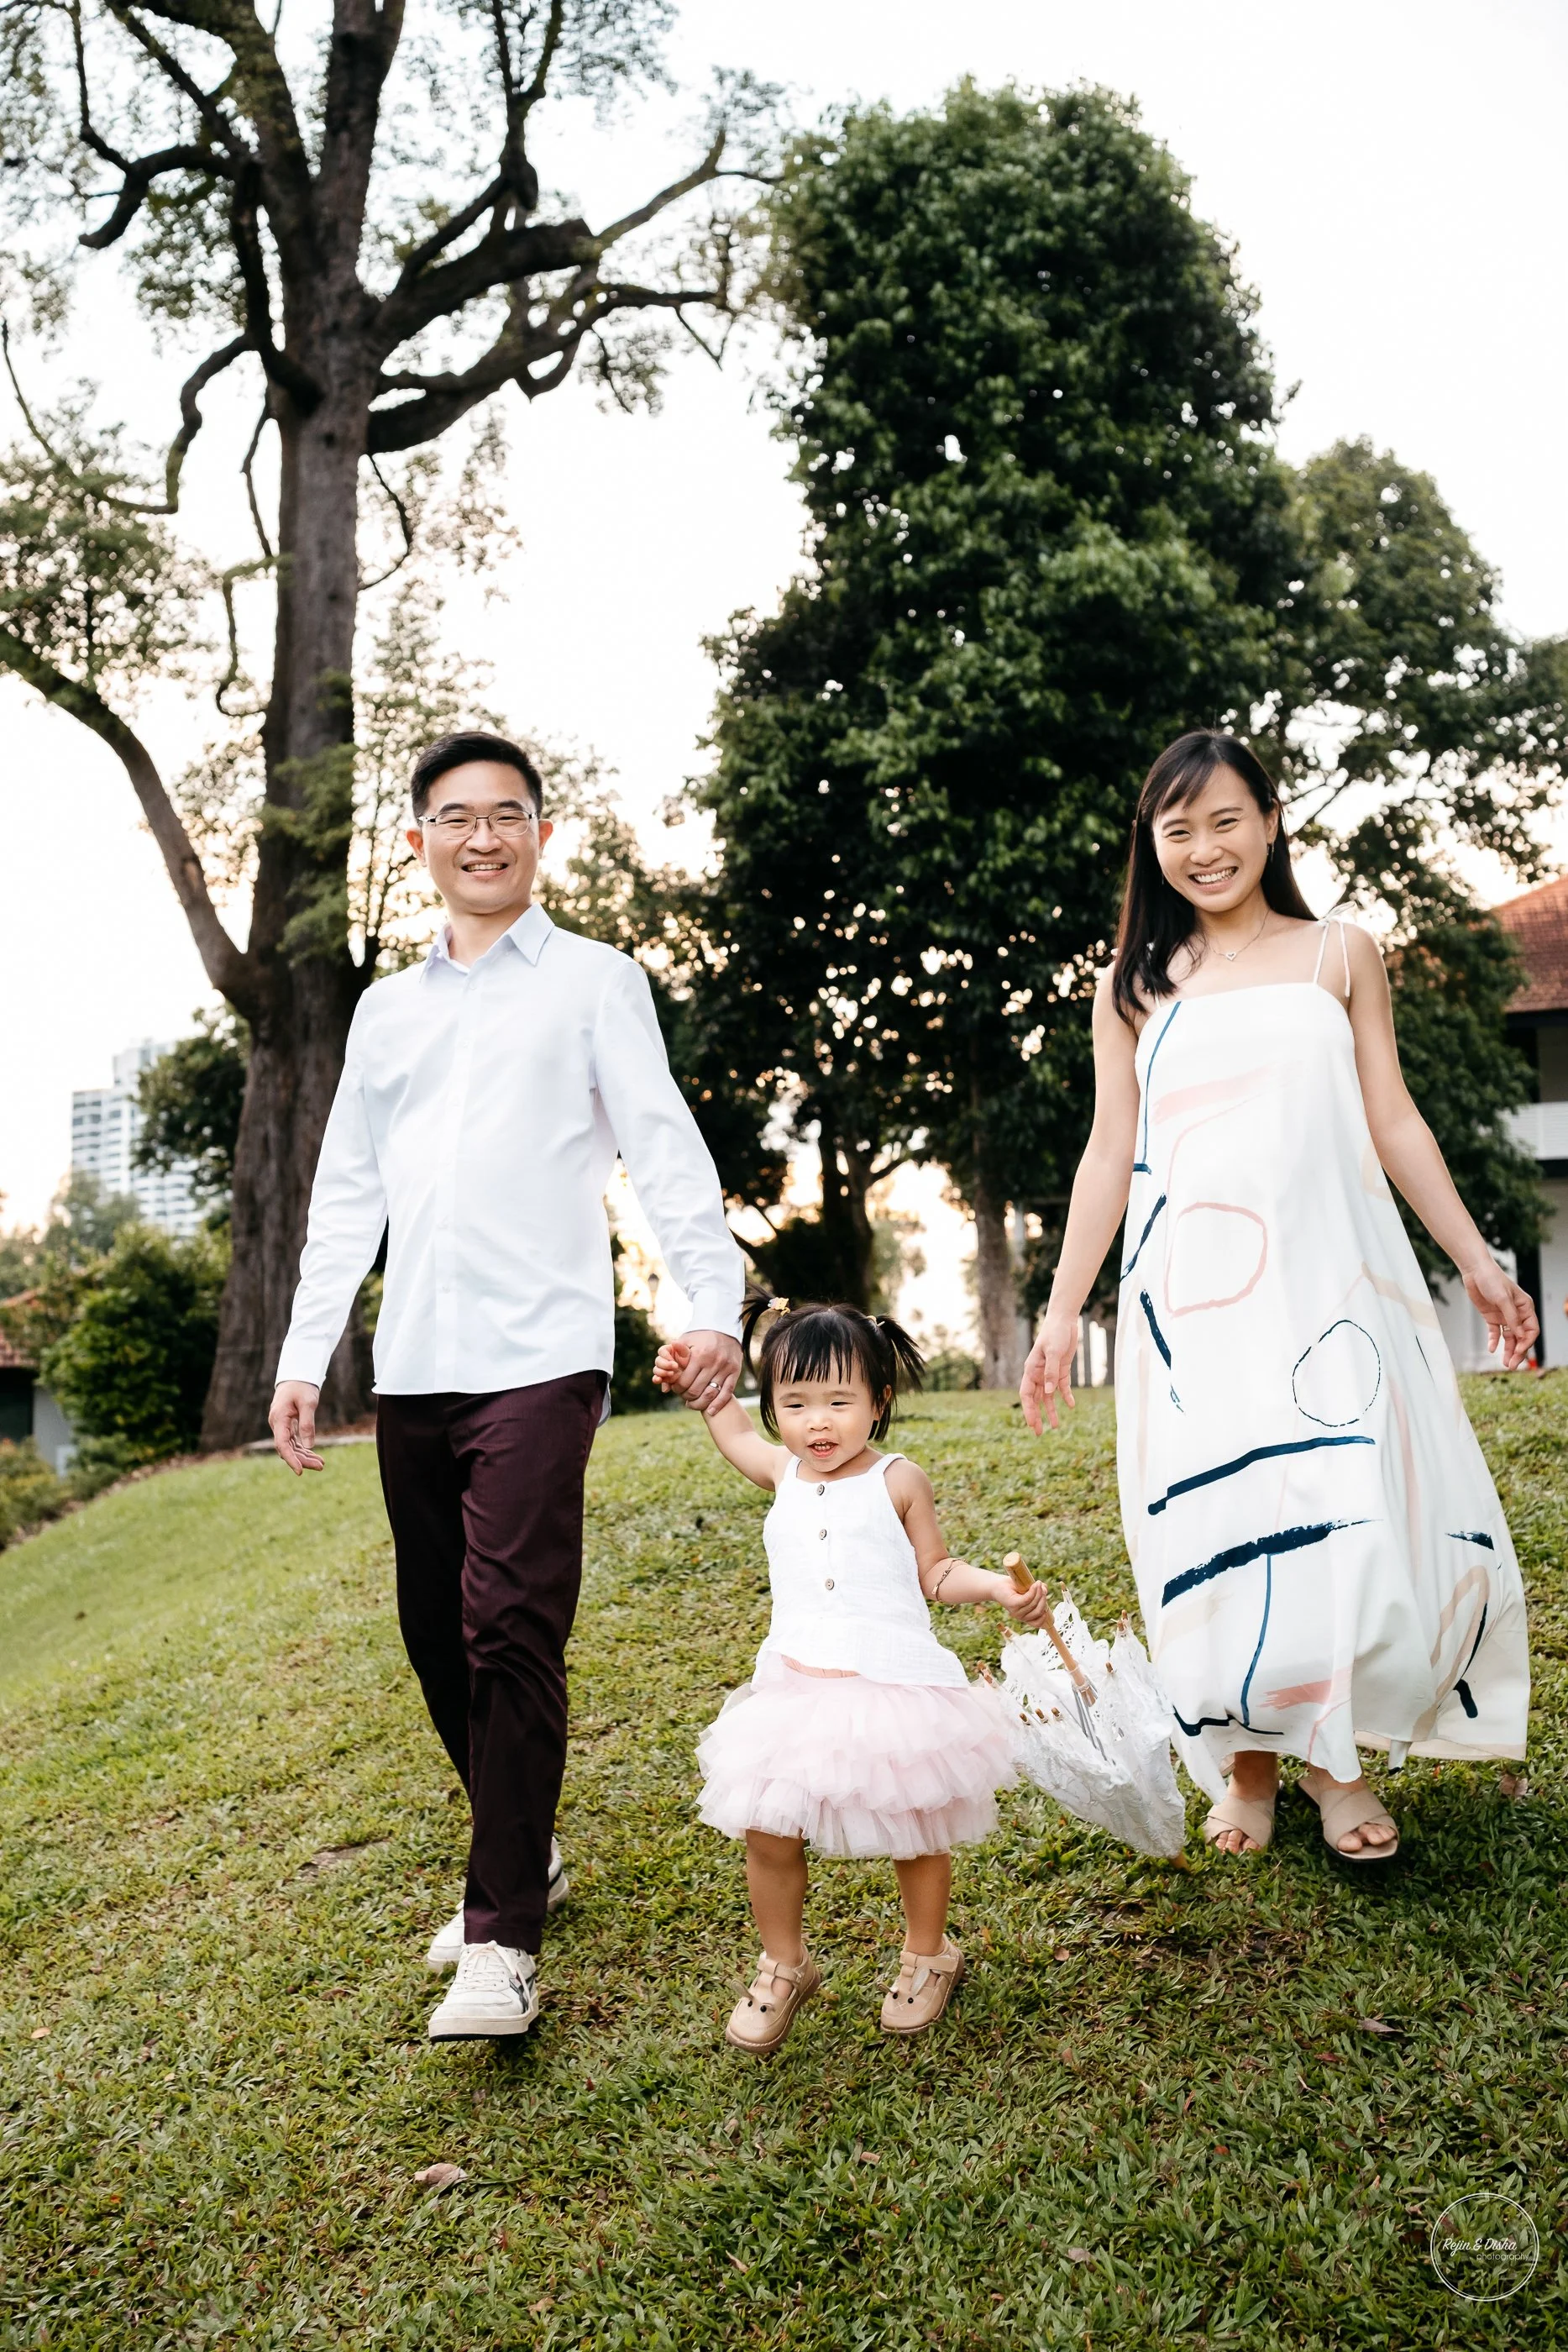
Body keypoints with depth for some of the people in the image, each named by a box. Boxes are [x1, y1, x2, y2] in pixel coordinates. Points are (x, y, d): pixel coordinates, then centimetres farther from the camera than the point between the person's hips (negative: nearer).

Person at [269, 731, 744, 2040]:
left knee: (510, 1630, -12)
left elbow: (664, 1149, -2)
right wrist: (305, 1356, 14)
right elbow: (347, 1194, 19)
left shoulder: (593, 981, 6)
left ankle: (503, 1941, -3)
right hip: (412, 1369, 6)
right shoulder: (388, 1009, 19)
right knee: (436, 1634, 10)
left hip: (538, 1356, -5)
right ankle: (521, 1853, 29)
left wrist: (713, 1304, -14)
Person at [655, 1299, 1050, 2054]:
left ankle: (927, 1956, 37)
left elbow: (935, 1573, 2)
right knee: (767, 1834, 1)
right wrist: (693, 1379, 18)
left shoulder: (898, 1481, -5)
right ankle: (784, 1967, 26)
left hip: (893, 1684, -3)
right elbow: (734, 1430, 26)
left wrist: (1000, 1590, -11)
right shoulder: (782, 1475, 5)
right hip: (795, 1689, 3)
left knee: (914, 1831, 10)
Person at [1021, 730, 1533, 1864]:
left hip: (1330, 1280, 0)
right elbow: (1111, 1153, 8)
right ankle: (1247, 1762, 20)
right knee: (1215, 1533, 0)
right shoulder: (1135, 986, 9)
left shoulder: (1340, 955, 10)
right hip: (1190, 1300, 0)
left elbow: (1392, 1119, 10)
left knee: (1356, 1512, -4)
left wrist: (1478, 1260, 6)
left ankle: (1335, 1754, 19)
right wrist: (1063, 1311, 3)